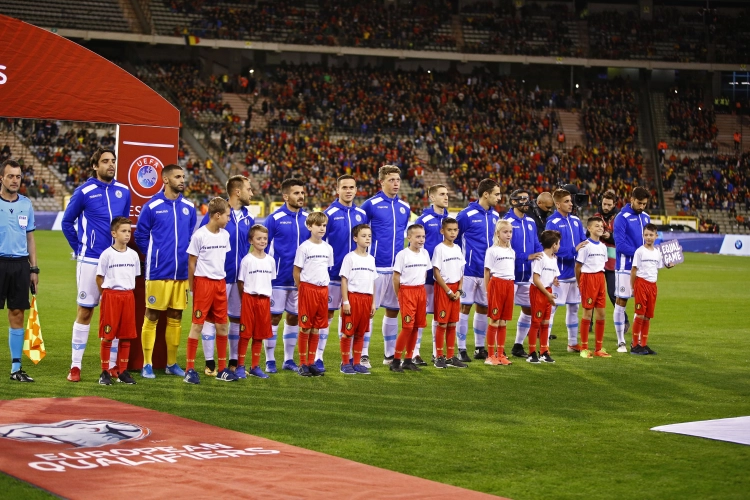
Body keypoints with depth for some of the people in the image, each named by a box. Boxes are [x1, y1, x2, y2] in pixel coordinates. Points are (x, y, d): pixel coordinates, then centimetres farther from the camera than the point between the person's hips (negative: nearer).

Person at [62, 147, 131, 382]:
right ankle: (75, 366, 6)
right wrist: (78, 248, 3)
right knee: (85, 311, 1)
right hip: (90, 261, -4)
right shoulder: (84, 192, -5)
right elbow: (67, 222, 4)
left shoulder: (123, 192, 6)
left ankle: (112, 365, 15)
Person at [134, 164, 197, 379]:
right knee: (152, 317, 0)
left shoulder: (189, 208, 8)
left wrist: (186, 256, 11)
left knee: (175, 318, 9)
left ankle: (172, 363, 17)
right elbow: (140, 236, 2)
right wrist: (155, 256, 4)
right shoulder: (152, 206, -5)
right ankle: (147, 364, 7)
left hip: (181, 273, 4)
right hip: (158, 272, -4)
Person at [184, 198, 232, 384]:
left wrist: (223, 279, 14)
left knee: (222, 325, 8)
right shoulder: (199, 235, -10)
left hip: (220, 283, 6)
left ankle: (222, 369, 16)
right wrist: (192, 288, -4)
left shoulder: (225, 235, 8)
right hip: (203, 282, -6)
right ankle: (190, 369, 1)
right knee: (197, 324, -4)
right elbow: (191, 262, -5)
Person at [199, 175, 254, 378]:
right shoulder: (215, 213, -10)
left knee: (237, 318, 11)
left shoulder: (248, 218, 10)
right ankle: (210, 364, 5)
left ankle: (234, 362, 21)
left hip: (241, 277, 6)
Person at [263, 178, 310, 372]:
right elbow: (262, 246, -3)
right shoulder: (274, 219, -7)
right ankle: (270, 360, 8)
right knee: (274, 317, 0)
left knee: (294, 317, 10)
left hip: (301, 278, 4)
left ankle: (289, 359, 19)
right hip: (279, 278, -4)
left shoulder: (308, 219, 6)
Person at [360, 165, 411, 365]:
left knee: (393, 310, 10)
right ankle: (363, 354, 1)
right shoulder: (371, 205, -5)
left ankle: (390, 353, 19)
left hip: (398, 266, 5)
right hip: (376, 266, -5)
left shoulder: (405, 207, 11)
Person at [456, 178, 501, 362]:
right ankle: (461, 349, 3)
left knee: (483, 308, 11)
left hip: (488, 270, 6)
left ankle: (480, 348, 20)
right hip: (470, 270, -6)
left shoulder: (495, 215, 8)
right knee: (465, 307, -2)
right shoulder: (466, 215, -10)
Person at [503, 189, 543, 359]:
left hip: (528, 275, 8)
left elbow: (537, 245, 14)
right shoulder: (508, 221, -13)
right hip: (511, 274, -8)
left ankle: (518, 346, 26)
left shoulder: (530, 222, 11)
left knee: (529, 310, 13)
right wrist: (527, 257, -22)